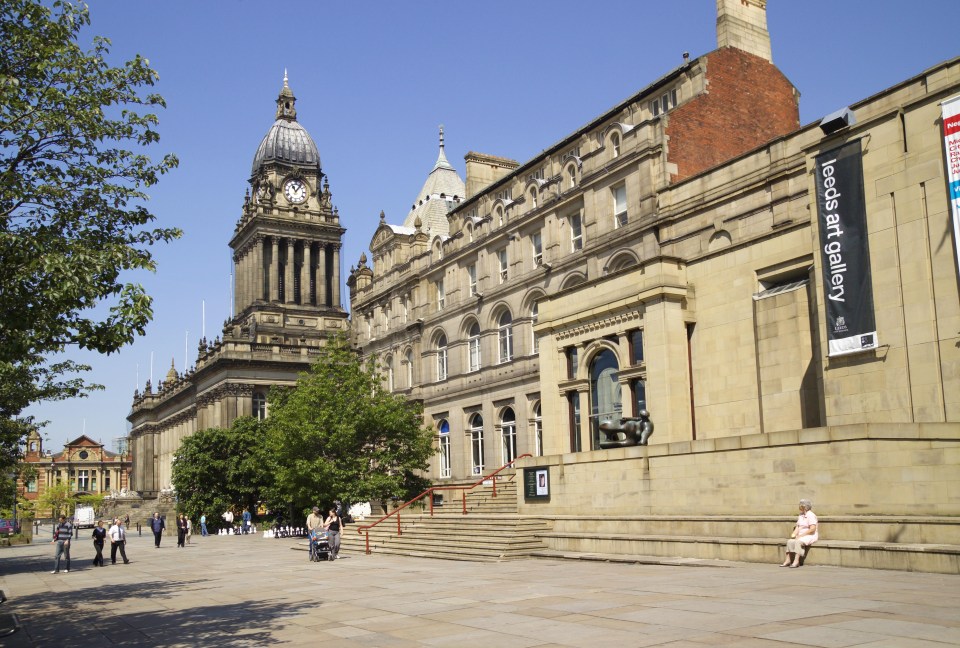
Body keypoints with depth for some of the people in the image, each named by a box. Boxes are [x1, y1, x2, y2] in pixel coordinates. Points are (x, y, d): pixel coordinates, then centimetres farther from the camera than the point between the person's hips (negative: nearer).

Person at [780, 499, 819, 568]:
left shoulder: (811, 515, -12)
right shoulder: (801, 516, 16)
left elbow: (812, 529, -20)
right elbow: (797, 527, 16)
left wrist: (801, 535, -19)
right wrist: (794, 534, -5)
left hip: (810, 536, -8)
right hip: (801, 536, 8)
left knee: (798, 542, -33)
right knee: (790, 541, -14)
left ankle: (796, 561, -36)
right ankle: (788, 560, -16)